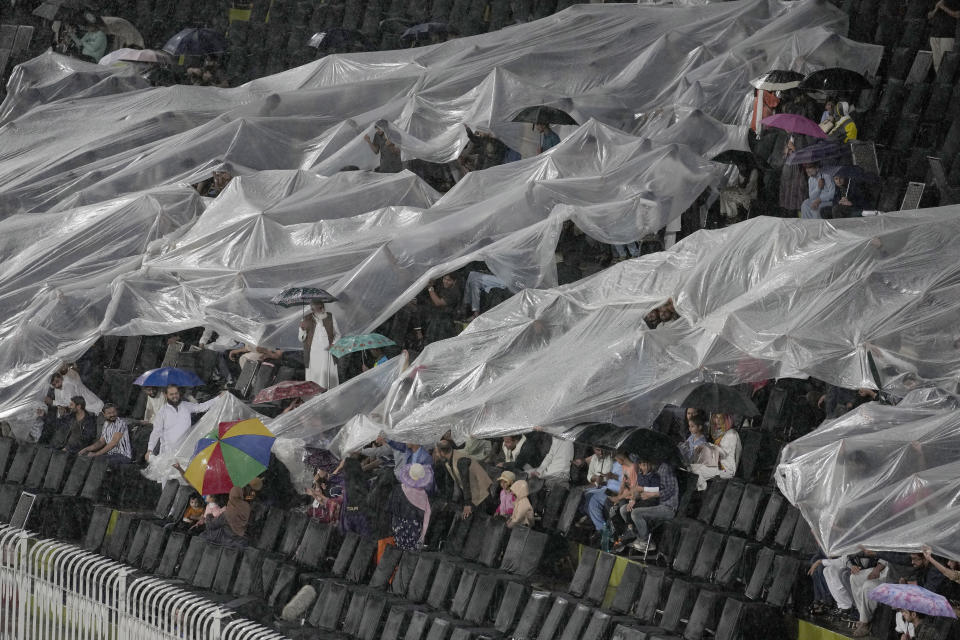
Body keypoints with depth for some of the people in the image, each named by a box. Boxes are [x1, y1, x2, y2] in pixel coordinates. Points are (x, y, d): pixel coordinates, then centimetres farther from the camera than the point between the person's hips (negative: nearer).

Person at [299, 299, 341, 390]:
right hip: (313, 354, 0)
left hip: (327, 351, 0)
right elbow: (301, 339, 6)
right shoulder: (306, 320, 4)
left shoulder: (330, 318, 6)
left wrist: (334, 343, -6)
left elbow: (337, 334, 14)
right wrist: (302, 329, -14)